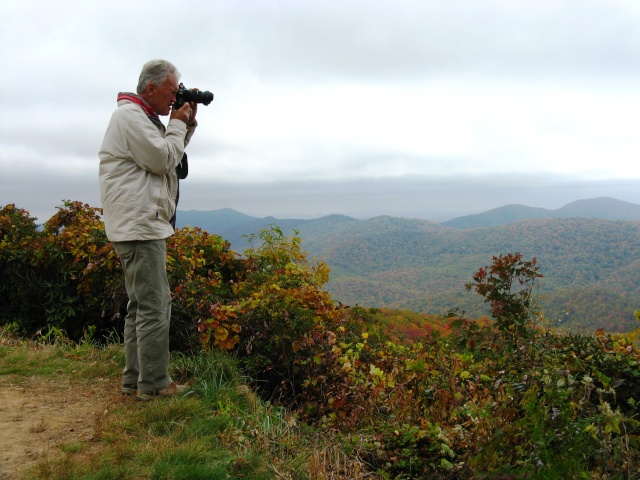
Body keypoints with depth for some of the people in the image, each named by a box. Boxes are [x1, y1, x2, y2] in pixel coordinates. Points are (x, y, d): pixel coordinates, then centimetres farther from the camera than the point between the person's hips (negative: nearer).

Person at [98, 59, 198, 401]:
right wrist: (177, 124, -3)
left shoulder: (142, 117, 22)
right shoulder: (131, 116, -11)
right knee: (155, 306, -9)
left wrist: (187, 124, 14)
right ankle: (154, 385, -1)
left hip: (142, 226, 11)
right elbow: (163, 159, -16)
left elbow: (169, 154, 25)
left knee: (140, 305, 14)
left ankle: (134, 381, 21)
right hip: (139, 227, -11)